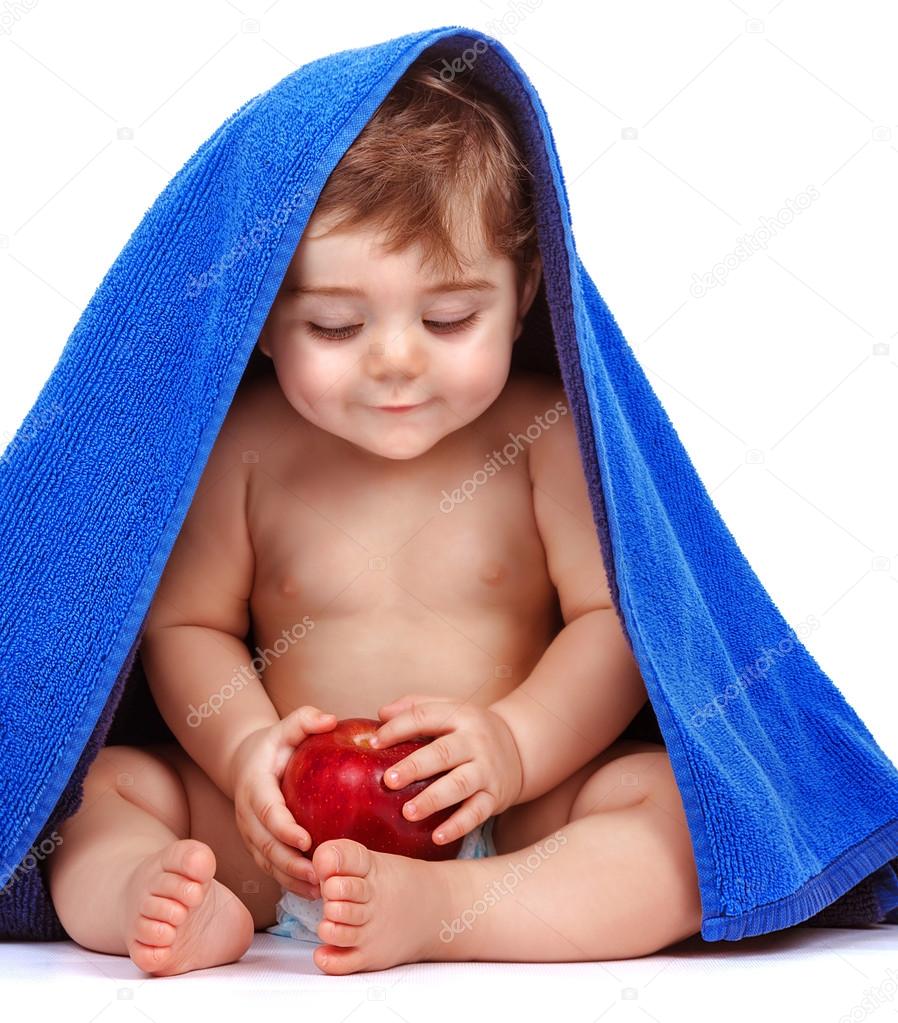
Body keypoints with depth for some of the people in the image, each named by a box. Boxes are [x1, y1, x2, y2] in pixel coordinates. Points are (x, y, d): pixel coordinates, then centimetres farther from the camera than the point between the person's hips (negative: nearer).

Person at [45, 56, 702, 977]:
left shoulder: (545, 431, -4)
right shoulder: (242, 443, 0)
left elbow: (615, 615, -4)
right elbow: (185, 624, 6)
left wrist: (517, 743, -21)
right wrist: (243, 747, -13)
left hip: (512, 822, -1)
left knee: (681, 801, -27)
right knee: (104, 782, -12)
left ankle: (433, 910, -41)